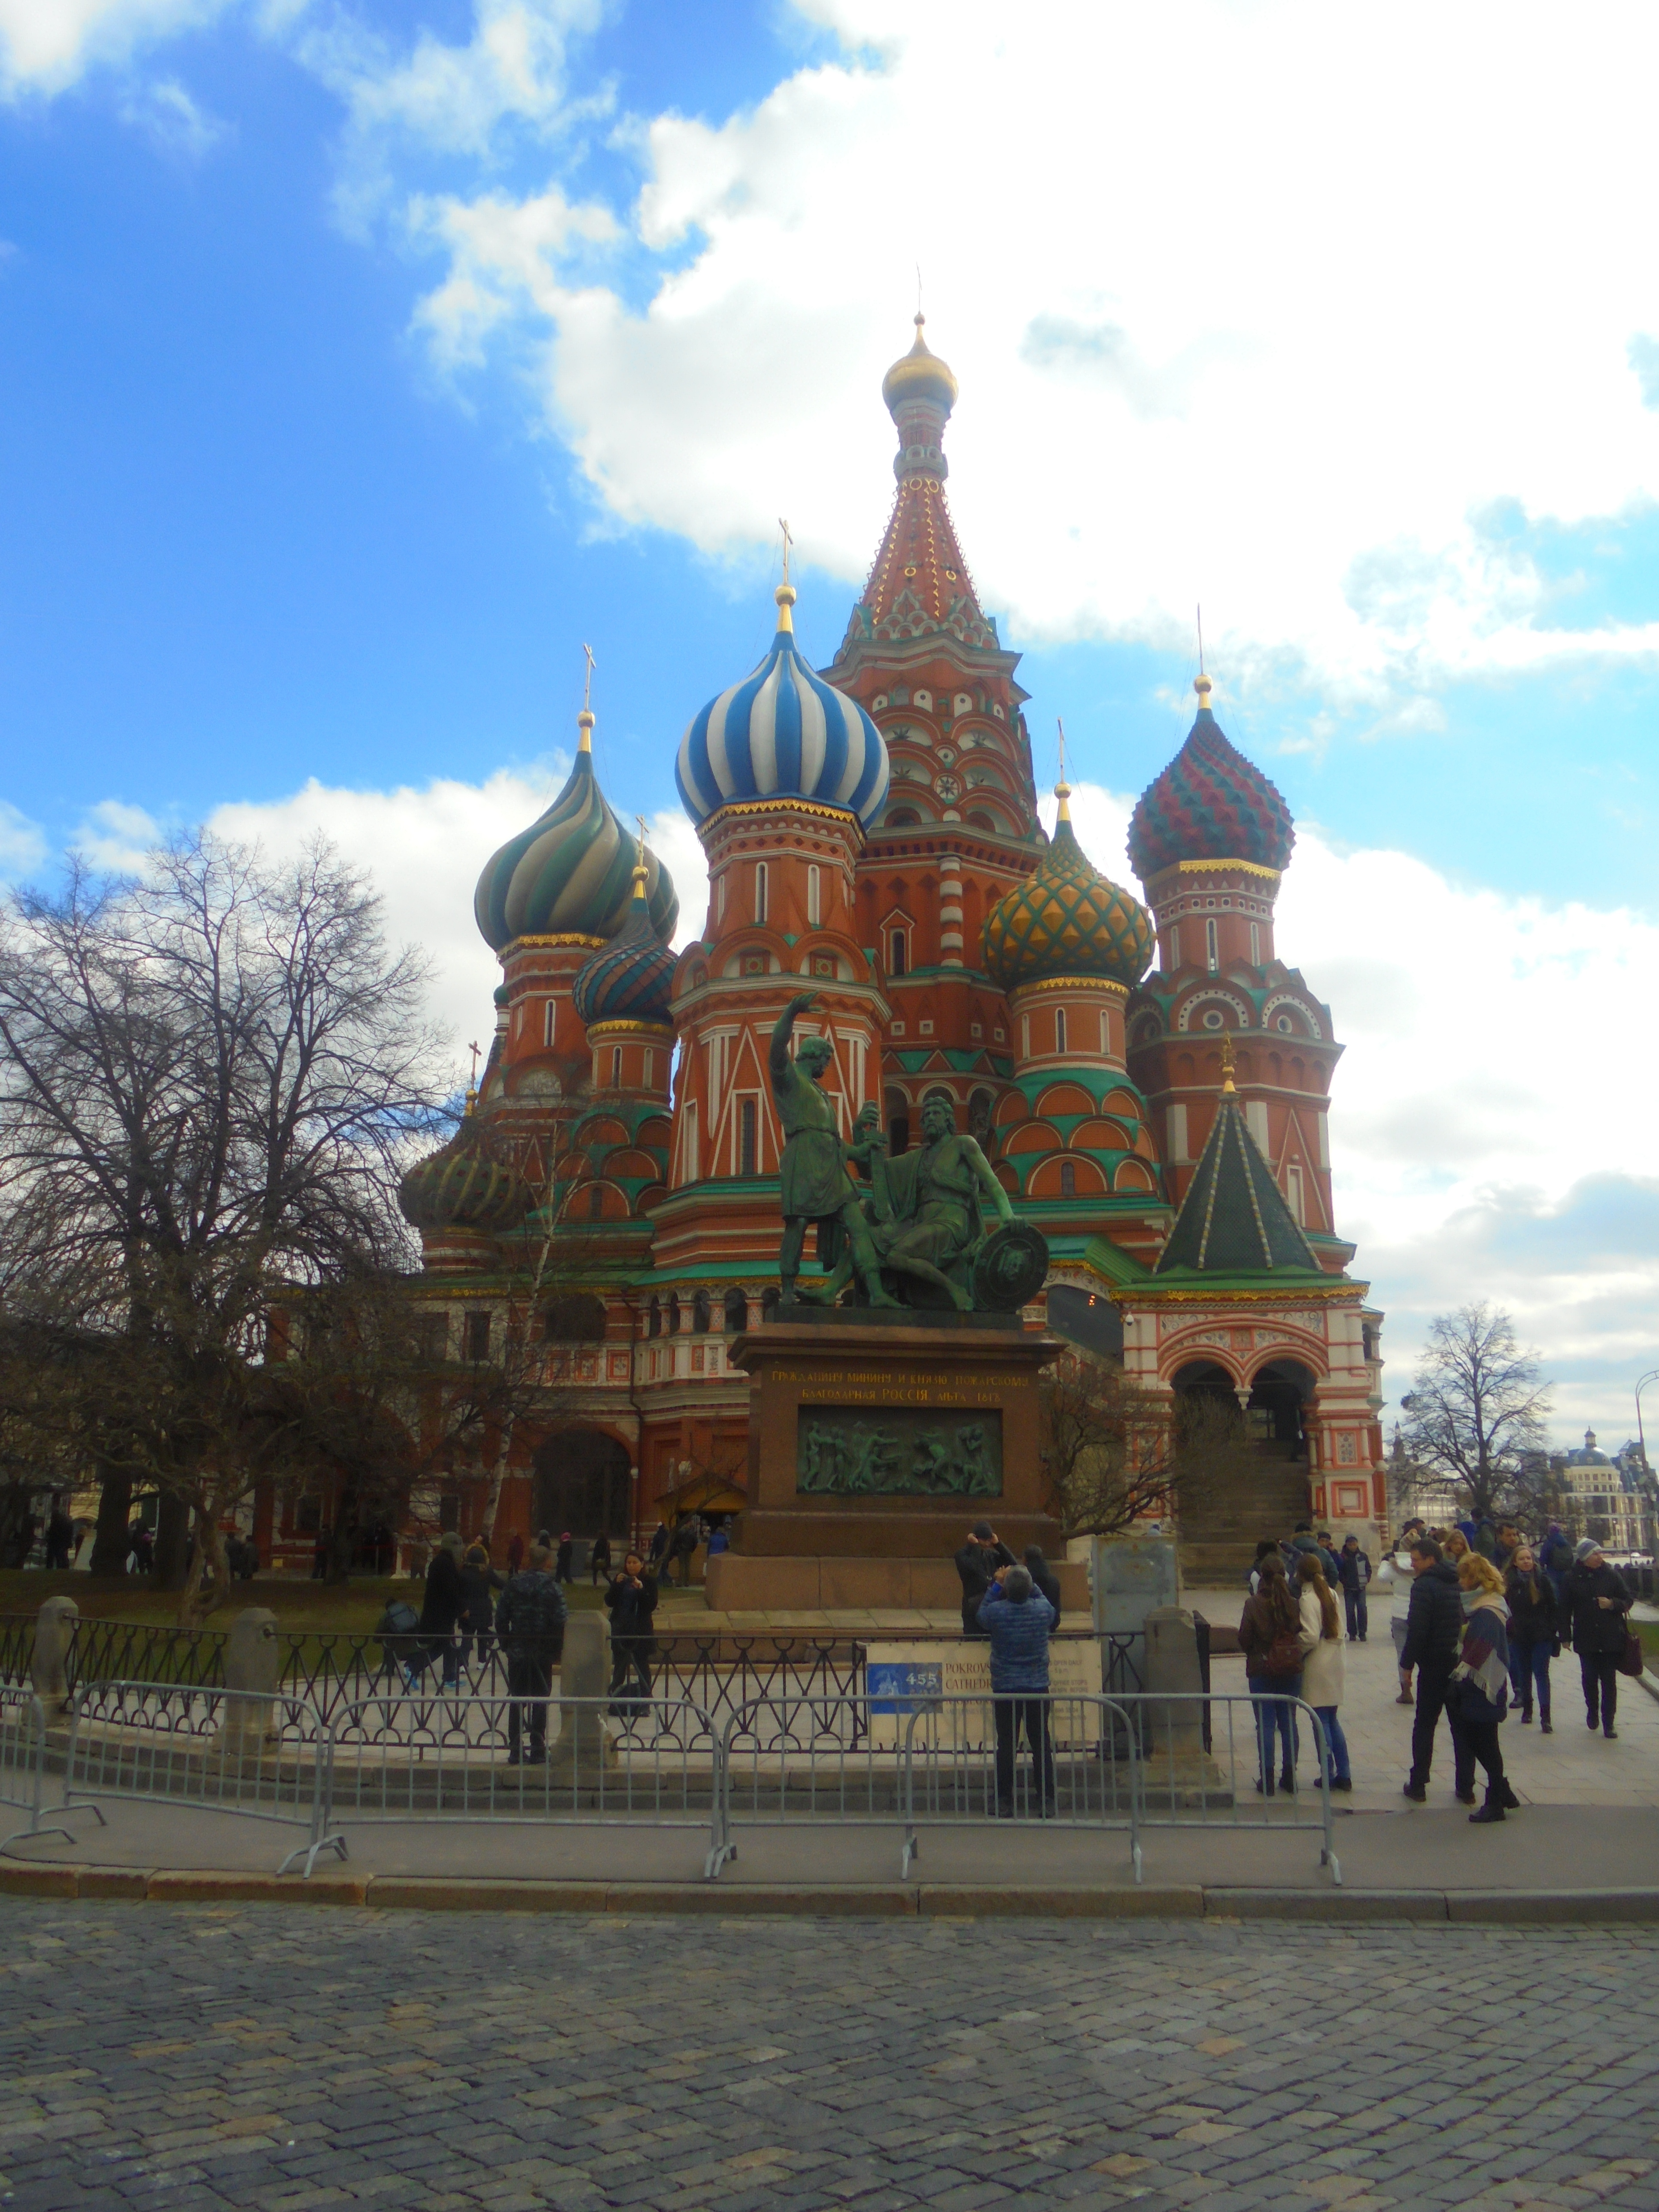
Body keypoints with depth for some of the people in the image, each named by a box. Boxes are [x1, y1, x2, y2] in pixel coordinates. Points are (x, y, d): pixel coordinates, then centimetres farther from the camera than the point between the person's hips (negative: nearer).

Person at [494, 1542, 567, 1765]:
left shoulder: (513, 1584, 3)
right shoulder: (551, 1588, -10)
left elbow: (501, 1618, 4)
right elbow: (561, 1621, -14)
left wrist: (506, 1644, 13)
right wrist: (559, 1649, -1)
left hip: (517, 1652, 4)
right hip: (543, 1653, -3)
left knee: (517, 1701, 11)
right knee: (540, 1702, 5)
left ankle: (515, 1751, 12)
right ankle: (537, 1750, 6)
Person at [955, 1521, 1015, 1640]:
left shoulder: (991, 1554, 9)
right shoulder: (963, 1555, -7)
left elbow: (1011, 1562, -1)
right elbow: (975, 1568, -25)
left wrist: (998, 1544, -7)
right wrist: (975, 1546, -16)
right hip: (973, 1606, -5)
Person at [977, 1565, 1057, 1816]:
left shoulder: (996, 1612, -14)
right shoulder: (1043, 1610, -9)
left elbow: (981, 1615, 9)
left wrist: (996, 1585, 12)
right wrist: (1028, 1584, 15)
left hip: (1004, 1691, -1)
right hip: (1038, 1689, 1)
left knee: (1006, 1747, 6)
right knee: (1041, 1745, 9)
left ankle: (1004, 1804, 10)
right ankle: (1047, 1802, 12)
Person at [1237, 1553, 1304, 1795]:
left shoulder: (1253, 1605, -12)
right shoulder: (1294, 1605, -6)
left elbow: (1244, 1639, -8)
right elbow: (1302, 1636, -3)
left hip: (1262, 1671, -3)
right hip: (1292, 1670, 3)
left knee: (1265, 1725, 4)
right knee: (1289, 1723, 12)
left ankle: (1267, 1779, 6)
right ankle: (1289, 1776, 18)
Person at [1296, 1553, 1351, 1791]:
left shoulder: (1308, 1599, -16)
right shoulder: (1331, 1594, 7)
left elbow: (1310, 1637, -20)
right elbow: (1339, 1630, 12)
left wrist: (1295, 1652, -6)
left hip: (1317, 1665, -7)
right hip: (1334, 1662, 7)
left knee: (1322, 1721, 1)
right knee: (1332, 1720, 15)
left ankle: (1329, 1776, 6)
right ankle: (1344, 1774, 16)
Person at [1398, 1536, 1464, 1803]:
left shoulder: (1425, 1586, -14)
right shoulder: (1458, 1583, 10)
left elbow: (1417, 1630, -19)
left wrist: (1407, 1665, -12)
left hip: (1434, 1665, -6)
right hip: (1462, 1665, 6)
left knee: (1425, 1725, 3)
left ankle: (1418, 1785, 6)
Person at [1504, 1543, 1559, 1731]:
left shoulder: (1542, 1580, -2)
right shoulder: (1510, 1582, 2)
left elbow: (1553, 1608, 0)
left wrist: (1554, 1630, -6)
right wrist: (1507, 1630, -2)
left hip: (1541, 1636, -2)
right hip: (1519, 1636, 2)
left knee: (1541, 1673, -6)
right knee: (1524, 1673, 12)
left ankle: (1545, 1716, -9)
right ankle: (1527, 1708, 27)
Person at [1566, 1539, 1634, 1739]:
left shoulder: (1611, 1575, -1)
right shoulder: (1574, 1579, -2)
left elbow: (1628, 1600, 4)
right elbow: (1567, 1608, 0)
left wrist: (1613, 1604, -17)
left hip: (1611, 1638, 0)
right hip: (1586, 1638, 0)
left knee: (1609, 1681, 1)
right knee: (1589, 1679, 8)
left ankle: (1608, 1723, 8)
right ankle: (1592, 1711, 32)